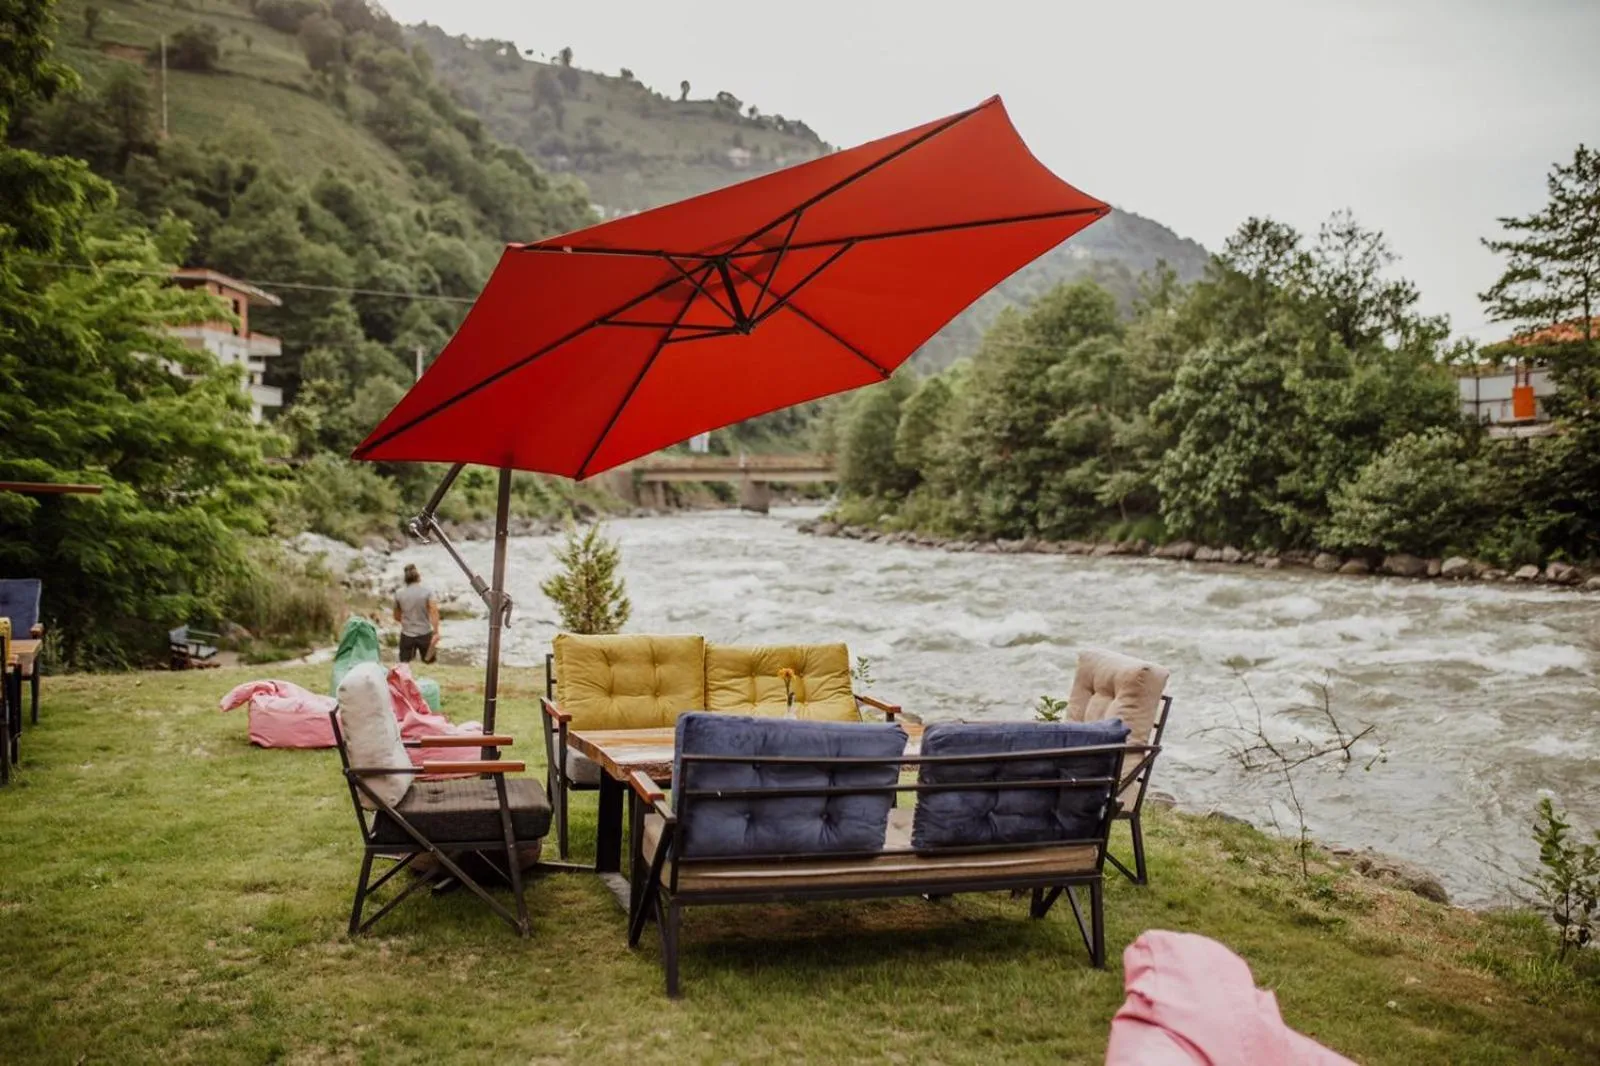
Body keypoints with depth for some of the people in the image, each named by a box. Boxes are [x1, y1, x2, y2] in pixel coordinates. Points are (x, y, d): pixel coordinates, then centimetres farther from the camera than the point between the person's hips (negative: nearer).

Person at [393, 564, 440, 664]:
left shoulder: (399, 594, -1)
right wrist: (436, 632, -22)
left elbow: (397, 617, 11)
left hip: (406, 636, 1)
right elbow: (434, 612, -20)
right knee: (429, 664, 13)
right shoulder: (427, 591, -8)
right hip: (425, 634, -1)